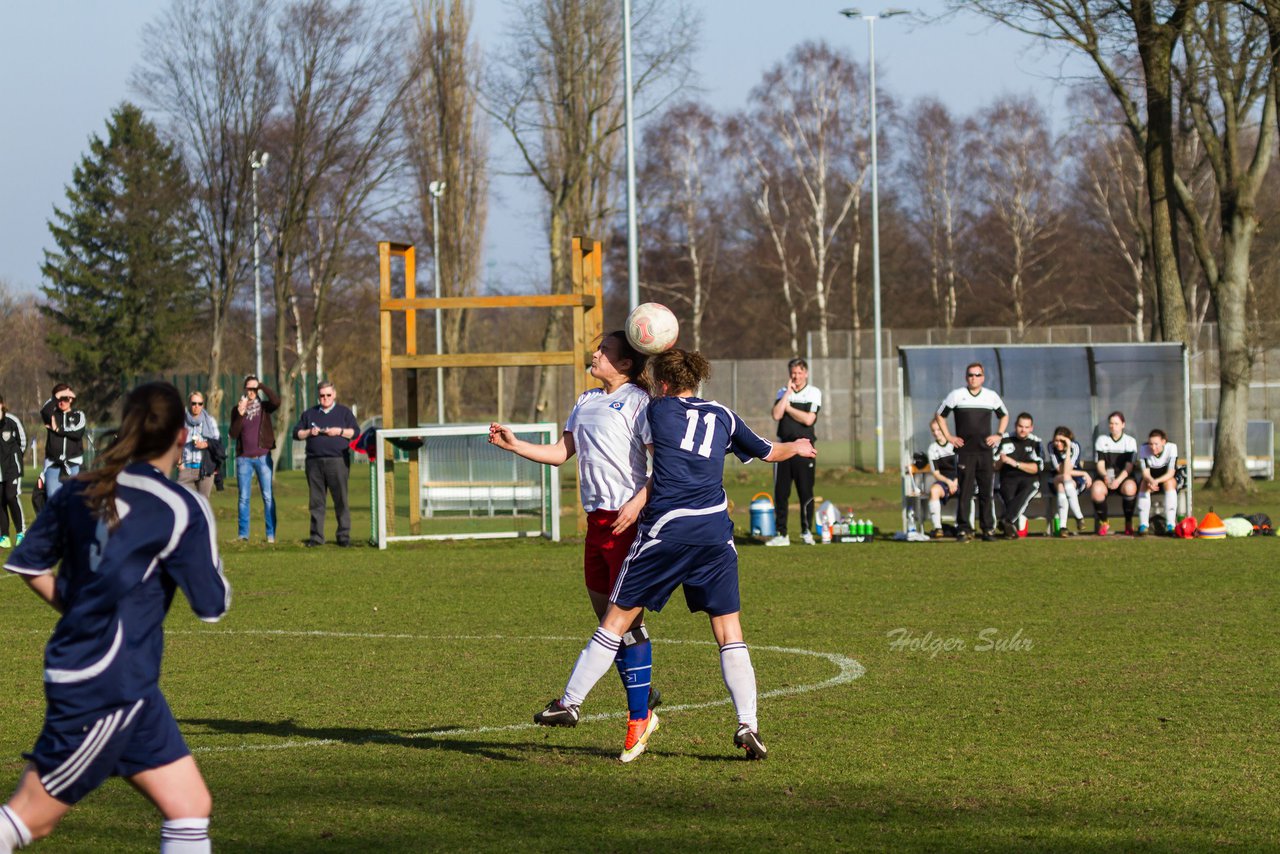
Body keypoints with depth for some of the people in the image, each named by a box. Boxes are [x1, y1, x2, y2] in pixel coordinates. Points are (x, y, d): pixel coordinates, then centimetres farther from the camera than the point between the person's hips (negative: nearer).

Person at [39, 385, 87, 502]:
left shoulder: (78, 415, 10)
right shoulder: (52, 415, 11)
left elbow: (78, 433, -8)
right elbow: (44, 411, -14)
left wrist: (58, 429, -3)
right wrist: (56, 396, -12)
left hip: (73, 464, -1)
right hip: (53, 465, 1)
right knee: (53, 497, -6)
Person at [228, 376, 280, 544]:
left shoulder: (264, 406, 5)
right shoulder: (237, 410, 8)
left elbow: (276, 401, -17)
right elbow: (233, 434, -1)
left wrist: (262, 386, -13)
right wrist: (240, 415, -13)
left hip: (263, 457, -1)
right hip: (244, 458, 1)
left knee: (268, 496, -4)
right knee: (243, 498, 1)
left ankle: (271, 534, -2)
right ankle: (242, 534, 4)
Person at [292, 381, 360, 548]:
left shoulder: (344, 412, 11)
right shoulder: (309, 414, 18)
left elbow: (356, 432, 4)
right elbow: (296, 432, 15)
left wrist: (340, 431, -10)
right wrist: (309, 432, -3)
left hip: (337, 461, -3)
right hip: (314, 462, 3)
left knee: (341, 500, -5)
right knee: (316, 501, 3)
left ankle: (344, 535, -3)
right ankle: (316, 536, 6)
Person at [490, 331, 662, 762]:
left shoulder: (638, 400, -7)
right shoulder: (586, 401, 18)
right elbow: (561, 452, 23)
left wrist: (638, 504, -22)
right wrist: (513, 445, 13)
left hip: (627, 520, -8)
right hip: (597, 518, 8)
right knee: (606, 615, 9)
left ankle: (638, 719, -4)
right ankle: (643, 702, 20)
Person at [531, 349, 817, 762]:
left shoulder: (658, 410, 9)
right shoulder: (723, 416, 16)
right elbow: (768, 451, 30)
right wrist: (799, 448, 49)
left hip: (667, 527, -3)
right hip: (715, 530, 3)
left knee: (617, 619, 5)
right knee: (729, 632, 5)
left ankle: (570, 701, 9)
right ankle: (748, 724, -4)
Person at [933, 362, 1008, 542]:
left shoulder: (991, 396, 10)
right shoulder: (956, 395, 4)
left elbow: (1004, 416, 24)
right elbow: (939, 415, 12)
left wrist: (998, 435, 10)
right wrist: (948, 436, 3)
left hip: (985, 451, 2)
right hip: (965, 451, -2)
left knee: (987, 492, 1)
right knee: (965, 491, -6)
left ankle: (988, 529, 6)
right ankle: (963, 529, -4)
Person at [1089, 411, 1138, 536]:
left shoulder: (1130, 441, 5)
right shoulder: (1101, 440, 10)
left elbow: (1129, 467, -5)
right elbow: (1100, 464, 1)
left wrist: (1118, 480, -23)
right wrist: (1105, 476, -23)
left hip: (1124, 477, -1)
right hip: (1105, 476, 1)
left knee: (1130, 488, -38)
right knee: (1096, 490, -35)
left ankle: (1129, 523, -16)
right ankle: (1103, 523, -11)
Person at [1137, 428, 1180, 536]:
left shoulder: (1171, 448, -23)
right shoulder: (1144, 450, -19)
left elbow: (1171, 473, -27)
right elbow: (1145, 473, -21)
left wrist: (1156, 481, -44)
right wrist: (1151, 481, -45)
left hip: (1167, 478, -1)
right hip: (1151, 478, 1)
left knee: (1169, 483, -34)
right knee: (1144, 485, -30)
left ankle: (1170, 525, -36)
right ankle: (1143, 524, -29)